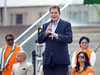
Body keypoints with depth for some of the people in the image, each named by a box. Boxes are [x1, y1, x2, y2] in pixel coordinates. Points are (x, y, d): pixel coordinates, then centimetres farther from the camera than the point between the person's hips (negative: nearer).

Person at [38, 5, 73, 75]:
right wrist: (45, 33, -12)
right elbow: (39, 40, 9)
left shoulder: (66, 24, 1)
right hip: (48, 60, 4)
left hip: (61, 60, -4)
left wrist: (57, 35, -27)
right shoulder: (45, 25, 15)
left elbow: (70, 39, -12)